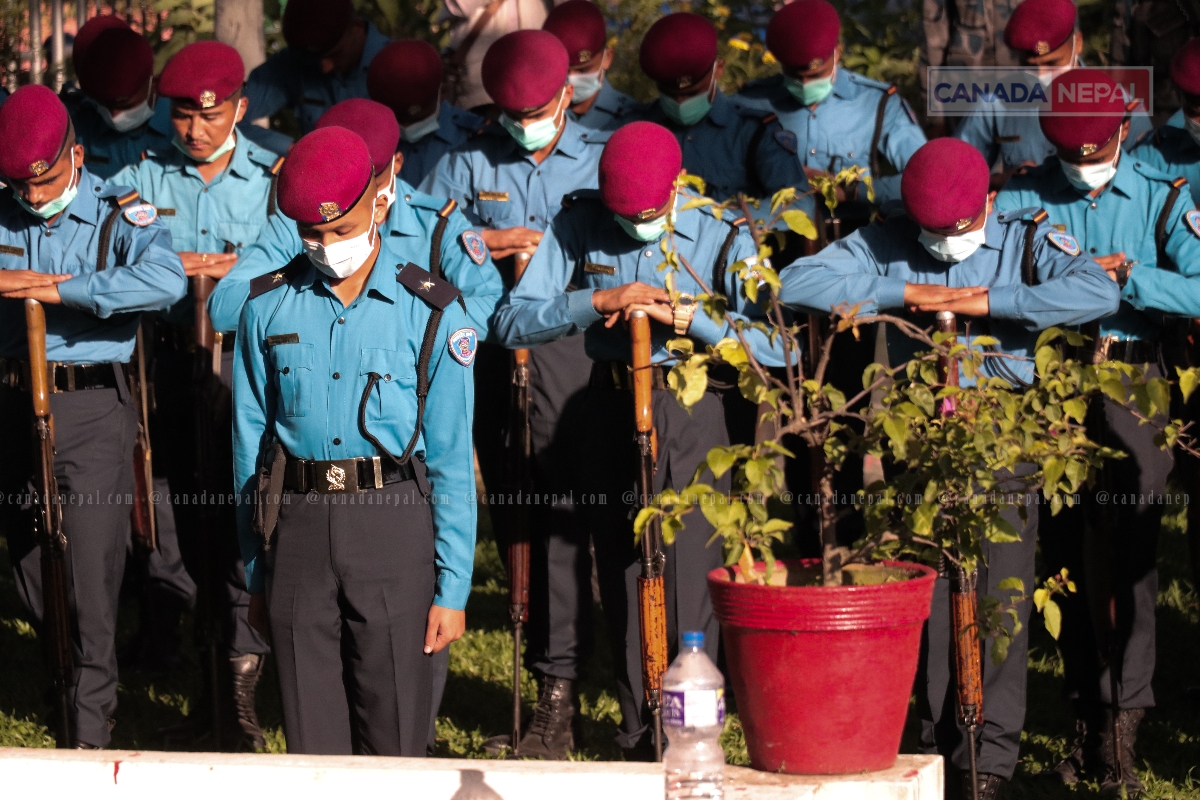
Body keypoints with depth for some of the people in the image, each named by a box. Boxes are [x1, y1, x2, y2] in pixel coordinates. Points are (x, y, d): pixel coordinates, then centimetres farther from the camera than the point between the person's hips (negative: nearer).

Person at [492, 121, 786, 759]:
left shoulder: (723, 238, -7)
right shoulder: (578, 226, -2)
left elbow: (773, 347, -17)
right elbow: (512, 323, -9)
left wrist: (681, 313, -23)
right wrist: (601, 301, -20)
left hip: (689, 415, -3)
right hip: (610, 413, 3)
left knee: (689, 582, -8)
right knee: (621, 584, 9)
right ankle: (638, 744, 21)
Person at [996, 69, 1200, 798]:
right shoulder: (1025, 199, 6)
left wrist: (1128, 274, -18)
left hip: (1130, 387, -2)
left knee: (1128, 559, -7)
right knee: (1066, 554, 6)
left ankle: (1126, 727, -6)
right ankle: (1089, 720, 14)